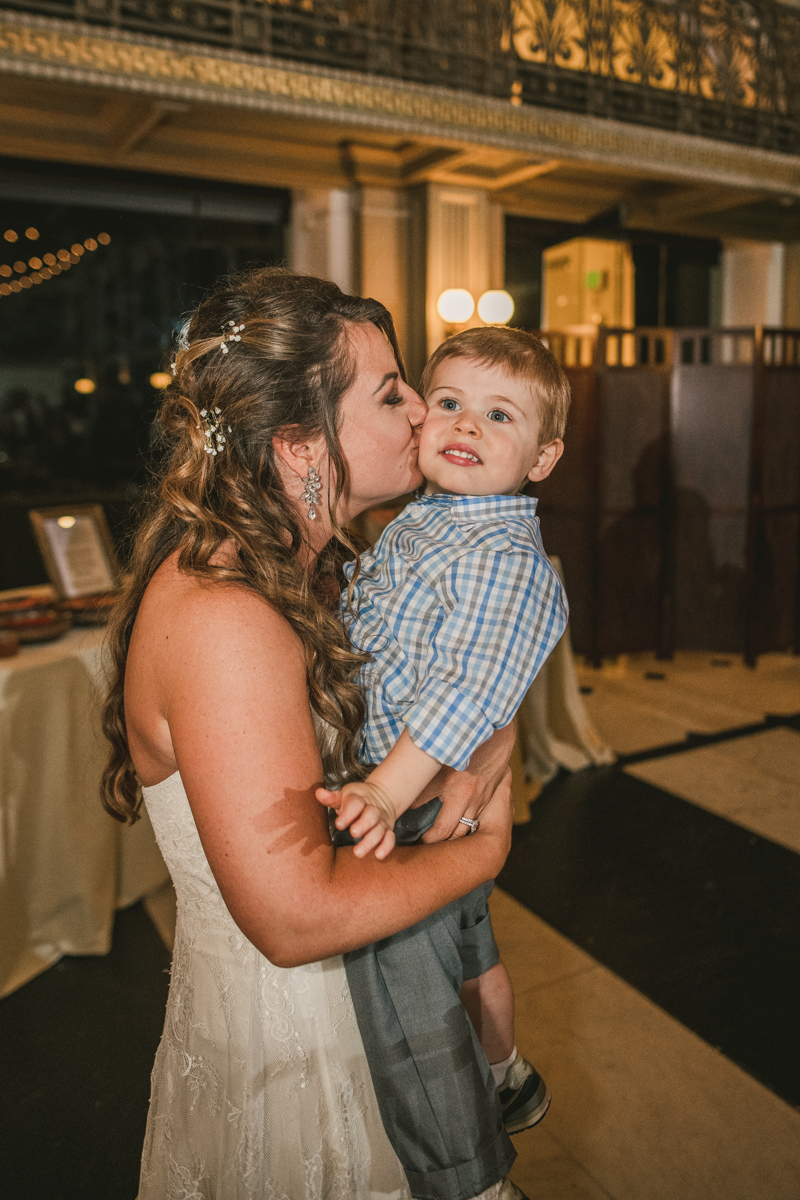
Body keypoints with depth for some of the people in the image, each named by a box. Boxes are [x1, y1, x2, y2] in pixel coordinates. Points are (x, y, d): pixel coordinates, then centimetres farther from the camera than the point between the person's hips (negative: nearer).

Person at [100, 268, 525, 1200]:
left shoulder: (298, 567, -2)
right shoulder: (221, 617, -32)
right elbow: (298, 916, -32)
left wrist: (481, 741, -18)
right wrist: (485, 846, -19)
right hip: (280, 1030, -8)